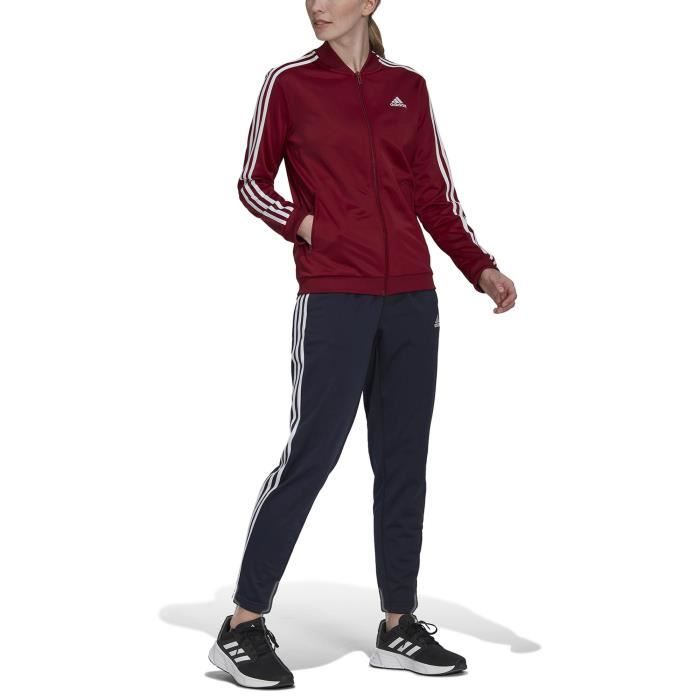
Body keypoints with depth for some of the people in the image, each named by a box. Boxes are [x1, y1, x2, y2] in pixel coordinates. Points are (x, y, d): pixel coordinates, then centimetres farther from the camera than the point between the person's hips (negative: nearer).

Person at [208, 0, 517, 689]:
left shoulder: (408, 87, 11)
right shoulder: (289, 83, 3)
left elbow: (434, 194, 12)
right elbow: (253, 183, 7)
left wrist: (481, 268, 1)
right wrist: (303, 224, -12)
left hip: (411, 301, 4)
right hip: (332, 299, -4)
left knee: (403, 460, 7)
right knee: (312, 452, -7)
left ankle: (398, 626, 17)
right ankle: (242, 627, 3)